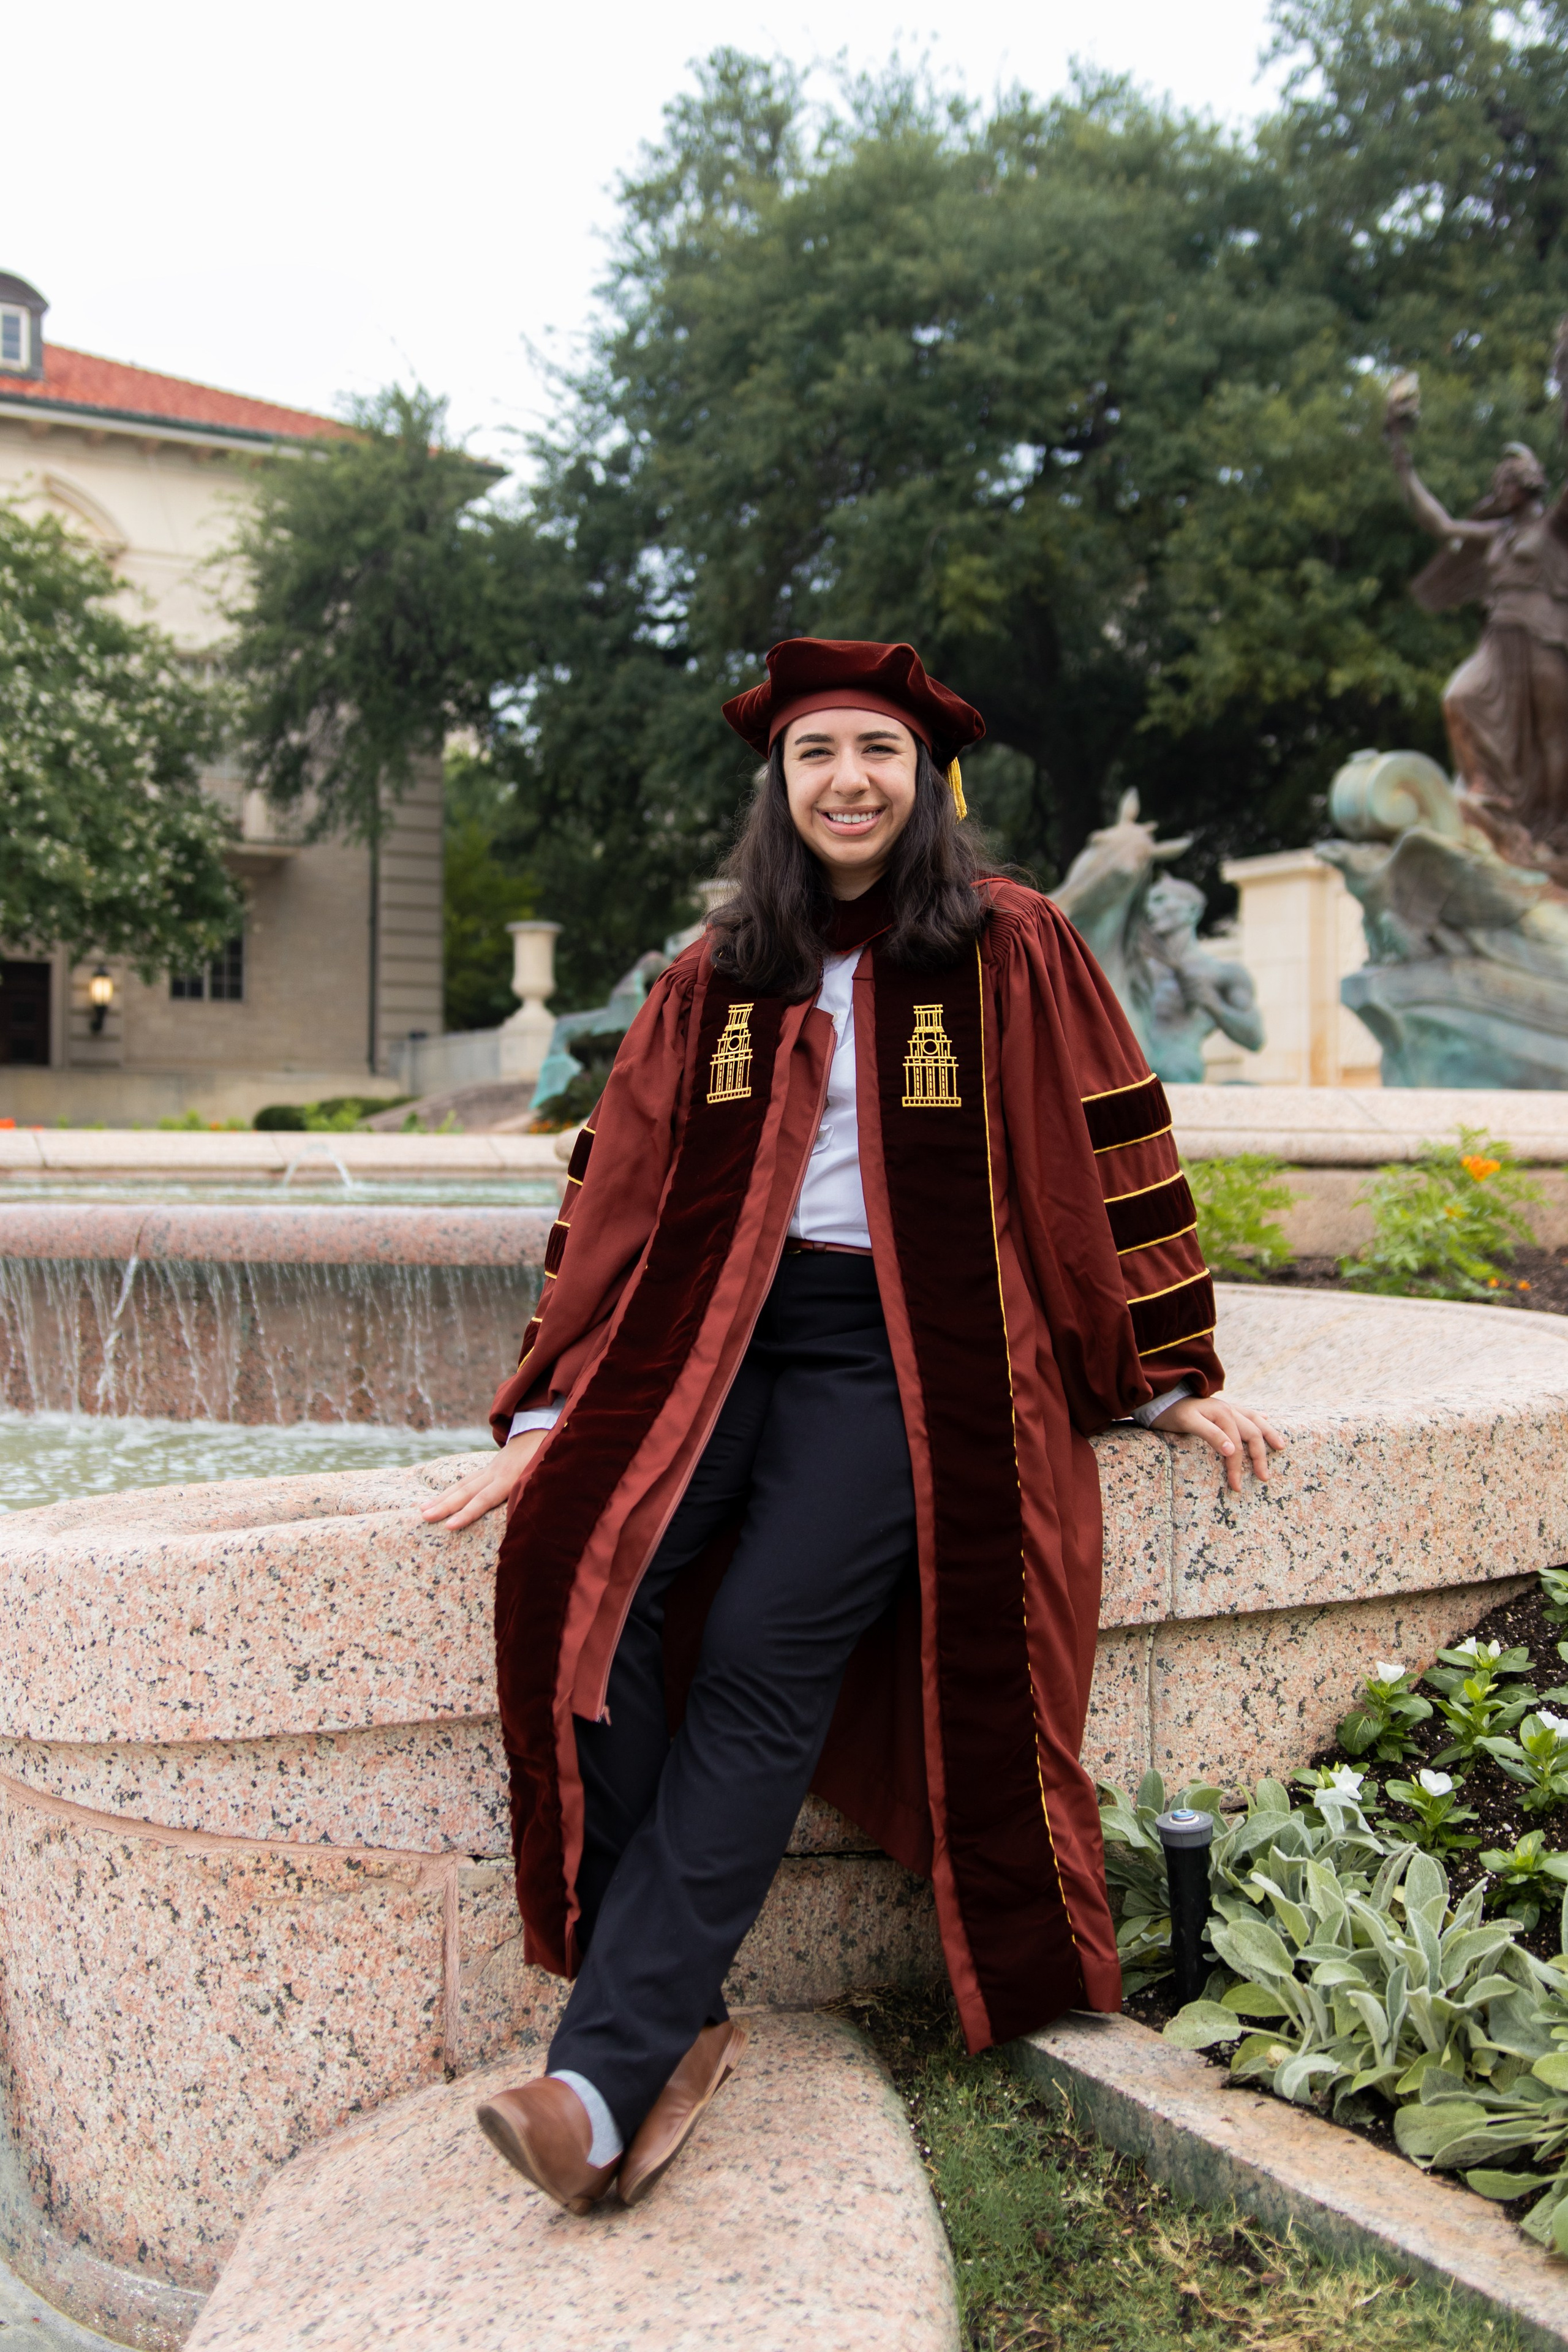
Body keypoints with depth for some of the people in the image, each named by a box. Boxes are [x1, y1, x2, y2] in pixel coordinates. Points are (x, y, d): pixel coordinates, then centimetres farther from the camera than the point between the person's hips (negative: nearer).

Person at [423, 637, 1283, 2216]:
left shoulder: (1011, 951, 6)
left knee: (765, 1654, -24)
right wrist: (547, 1416, 7)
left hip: (902, 1345, -3)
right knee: (573, 1584, -23)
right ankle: (674, 2023, -14)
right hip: (718, 1329, 3)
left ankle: (610, 2070, -17)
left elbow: (1112, 1158, 9)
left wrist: (1168, 1374, 8)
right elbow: (616, 1191, 13)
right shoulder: (717, 977, 14)